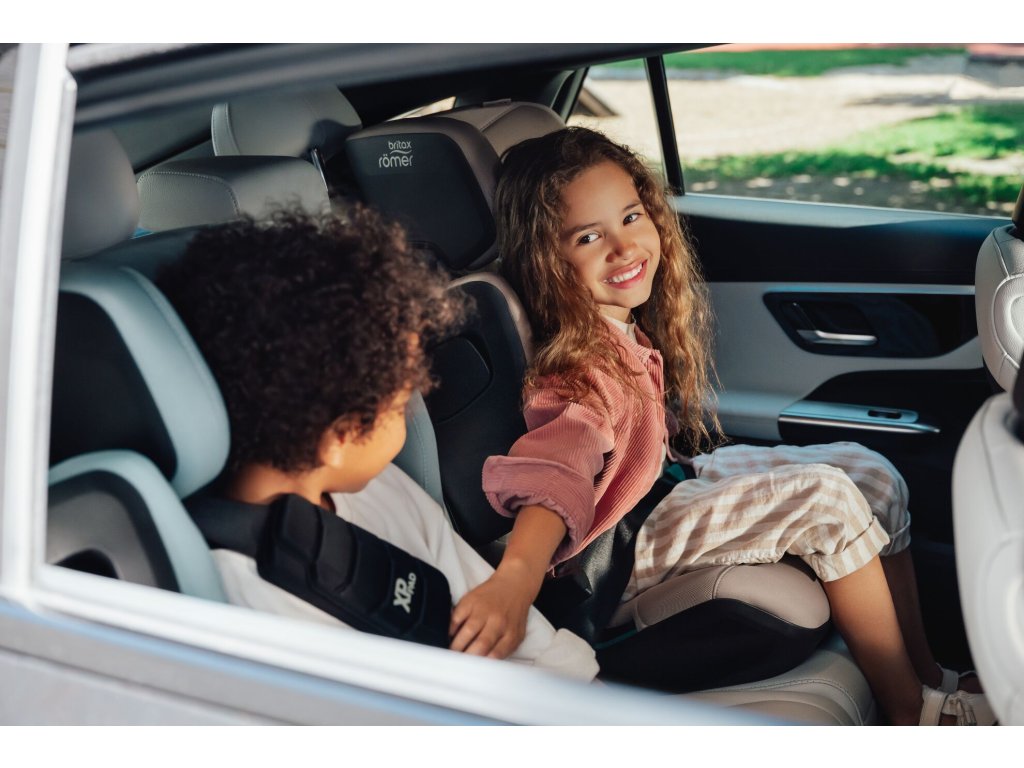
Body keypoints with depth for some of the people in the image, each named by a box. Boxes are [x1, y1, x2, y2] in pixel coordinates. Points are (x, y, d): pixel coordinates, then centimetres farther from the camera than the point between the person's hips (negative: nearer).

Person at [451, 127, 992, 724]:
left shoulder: (626, 326, -2)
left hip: (668, 480, 9)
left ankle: (926, 671, 12)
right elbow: (557, 463, -49)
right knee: (826, 499, -20)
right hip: (622, 545, -9)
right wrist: (518, 576, -62)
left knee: (871, 474, 3)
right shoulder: (581, 365, -30)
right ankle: (914, 712, -4)